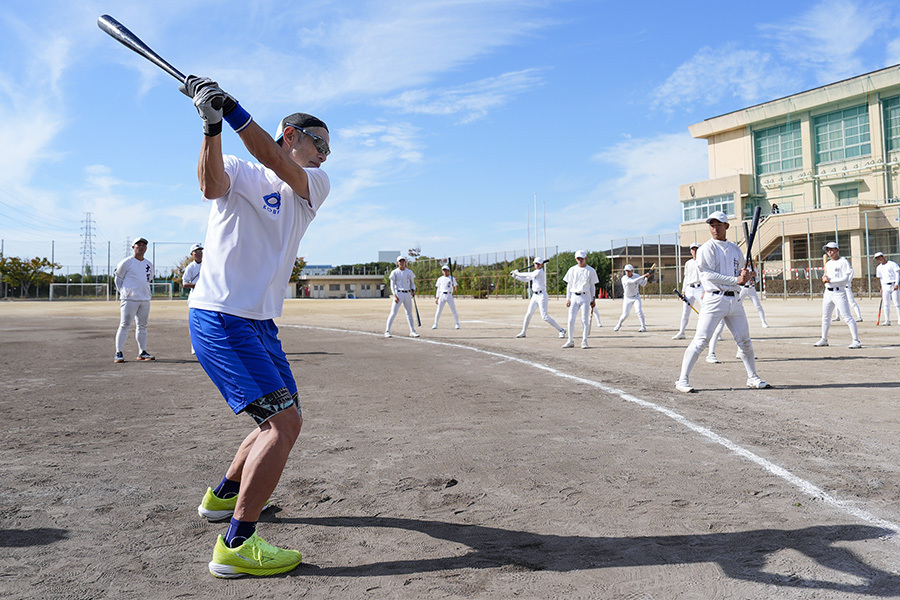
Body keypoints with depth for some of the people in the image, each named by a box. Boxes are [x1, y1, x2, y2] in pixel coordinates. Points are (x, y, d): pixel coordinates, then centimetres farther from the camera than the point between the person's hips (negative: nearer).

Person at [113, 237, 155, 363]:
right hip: (129, 299, -6)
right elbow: (118, 278, 4)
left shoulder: (149, 264, 13)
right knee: (125, 325, -8)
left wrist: (144, 291, 15)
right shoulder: (126, 262, -3)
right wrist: (123, 293, 0)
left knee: (142, 325, 9)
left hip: (145, 299, 6)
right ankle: (119, 353, -5)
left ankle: (142, 352, 14)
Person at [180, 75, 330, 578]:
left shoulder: (315, 187, 10)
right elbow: (212, 185, -25)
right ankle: (236, 544, -11)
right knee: (284, 421, -18)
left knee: (283, 419, 17)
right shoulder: (237, 172, -1)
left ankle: (224, 496, 38)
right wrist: (212, 126, -38)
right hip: (220, 319, -7)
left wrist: (231, 108, -21)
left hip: (262, 325, 8)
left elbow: (275, 163, -10)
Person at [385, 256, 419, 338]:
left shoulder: (409, 272, 8)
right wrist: (394, 295, -15)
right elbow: (392, 285, -4)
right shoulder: (394, 272, -1)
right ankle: (387, 331, -9)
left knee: (409, 313, 9)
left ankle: (412, 331, 17)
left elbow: (412, 283, 16)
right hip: (398, 294, -4)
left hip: (407, 294, 4)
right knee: (393, 313, -9)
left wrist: (413, 290, -4)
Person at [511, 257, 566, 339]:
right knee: (528, 314, 9)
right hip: (535, 296, 9)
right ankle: (523, 332, 20)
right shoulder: (535, 273, 14)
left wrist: (518, 273, -1)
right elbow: (526, 279, 22)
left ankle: (561, 330, -6)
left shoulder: (540, 272, -13)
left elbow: (528, 275, -13)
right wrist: (515, 277, 14)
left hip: (542, 295, -8)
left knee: (544, 316, -13)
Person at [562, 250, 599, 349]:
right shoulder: (572, 270, 8)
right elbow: (569, 285, 10)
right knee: (571, 319, -4)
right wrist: (568, 299, 5)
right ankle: (570, 341, 4)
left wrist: (593, 299, 1)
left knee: (585, 320, -3)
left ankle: (584, 341, 4)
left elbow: (593, 286, 7)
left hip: (585, 297, -2)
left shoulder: (590, 270, 3)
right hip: (574, 297, 2)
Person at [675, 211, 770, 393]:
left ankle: (753, 378, 25)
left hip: (735, 300, 6)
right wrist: (736, 279, -18)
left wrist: (745, 275, -4)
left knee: (745, 341, 10)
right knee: (701, 340, -11)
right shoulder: (706, 249, -3)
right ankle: (682, 380, -8)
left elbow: (741, 274, 21)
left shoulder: (735, 249, 16)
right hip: (714, 300, -6)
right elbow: (709, 275, -14)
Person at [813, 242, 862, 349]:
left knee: (847, 317, -12)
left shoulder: (843, 262, -6)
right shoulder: (828, 264, 17)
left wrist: (830, 280, -17)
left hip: (839, 292, -8)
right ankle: (824, 339, 22)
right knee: (825, 317, 12)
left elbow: (846, 278, -15)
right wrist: (824, 278, 2)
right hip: (828, 292, 8)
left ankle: (856, 341, -12)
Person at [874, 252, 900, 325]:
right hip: (885, 287, 4)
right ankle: (887, 320, 3)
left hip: (894, 285, -4)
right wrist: (882, 288, 12)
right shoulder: (879, 267, 13)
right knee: (886, 304, 0)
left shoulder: (892, 264, -2)